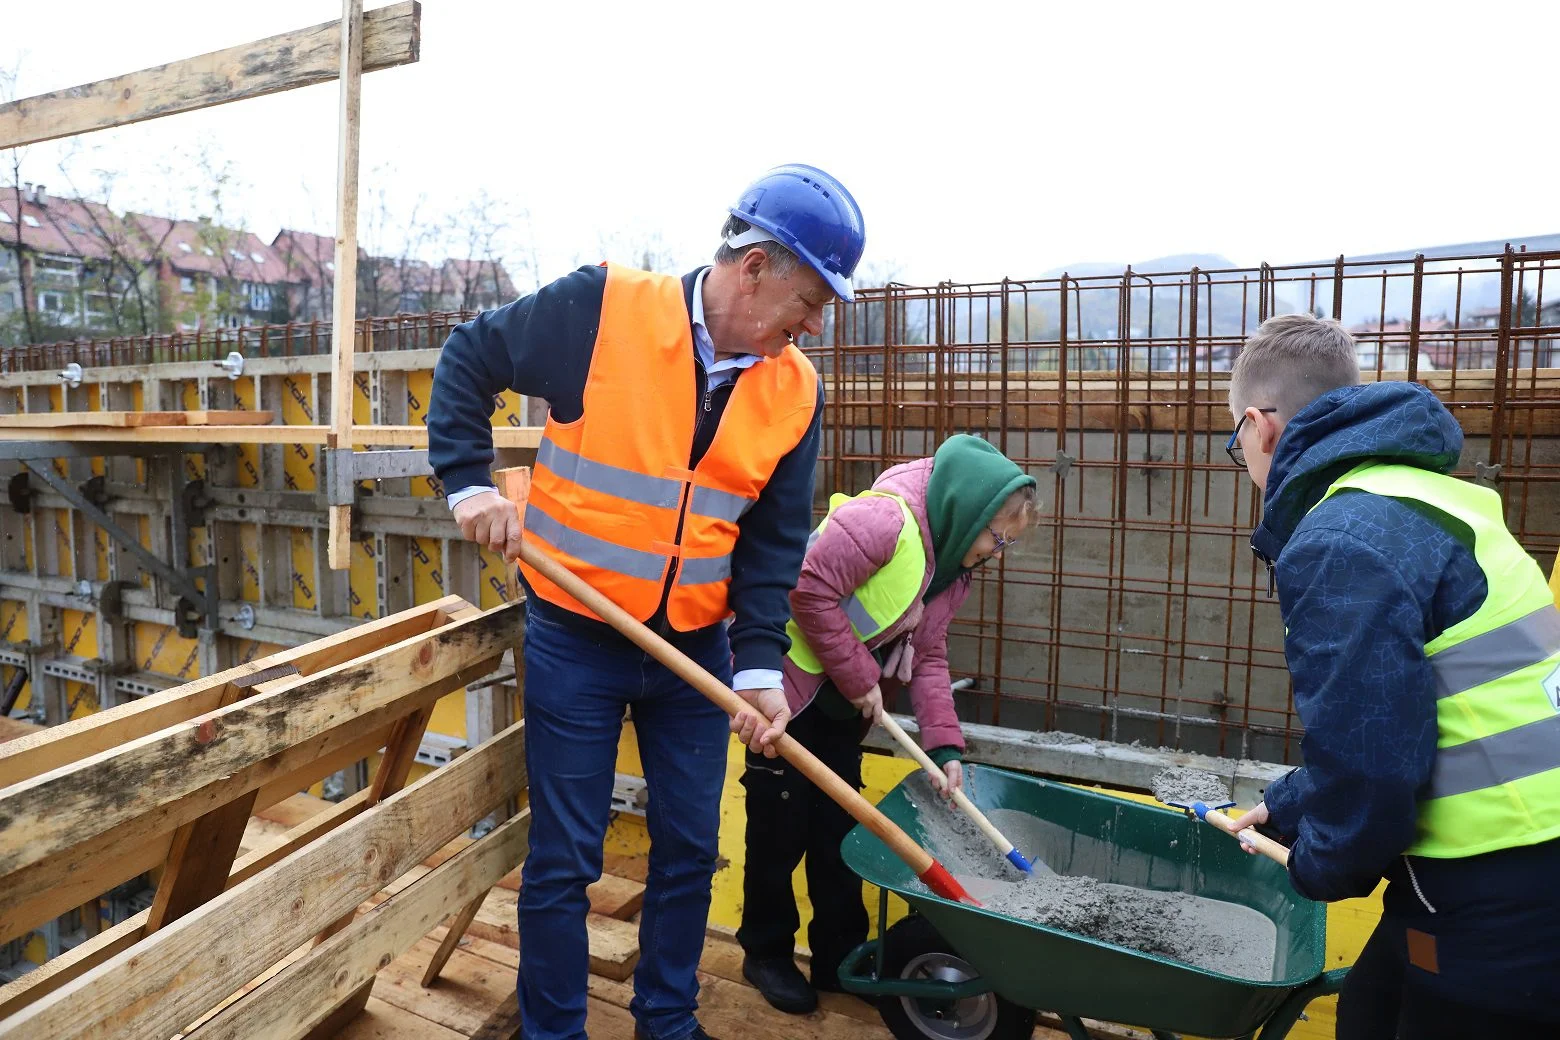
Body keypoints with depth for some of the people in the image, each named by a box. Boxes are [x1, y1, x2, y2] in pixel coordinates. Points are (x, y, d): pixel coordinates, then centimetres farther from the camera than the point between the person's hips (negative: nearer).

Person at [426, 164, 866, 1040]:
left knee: (690, 849, 15)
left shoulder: (796, 391, -3)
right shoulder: (602, 309, -14)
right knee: (565, 859, 8)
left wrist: (760, 665, -10)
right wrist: (469, 481, -11)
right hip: (576, 639, -3)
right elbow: (470, 359, -1)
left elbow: (776, 539, -1)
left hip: (697, 649, 4)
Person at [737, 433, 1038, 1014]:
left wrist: (945, 744, -9)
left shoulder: (954, 567, 3)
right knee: (781, 828, 3)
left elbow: (928, 657, 2)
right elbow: (810, 593, -30)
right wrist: (859, 677, -23)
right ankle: (766, 953, 23)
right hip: (791, 688, -8)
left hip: (843, 707, 8)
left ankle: (840, 956, 28)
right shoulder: (883, 519, -27)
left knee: (839, 830, 14)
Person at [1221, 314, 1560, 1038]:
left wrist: (1320, 865, -3)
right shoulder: (1422, 495, 10)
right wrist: (1285, 806, 23)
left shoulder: (1340, 543, -22)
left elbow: (1364, 755, -25)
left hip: (1501, 902, -9)